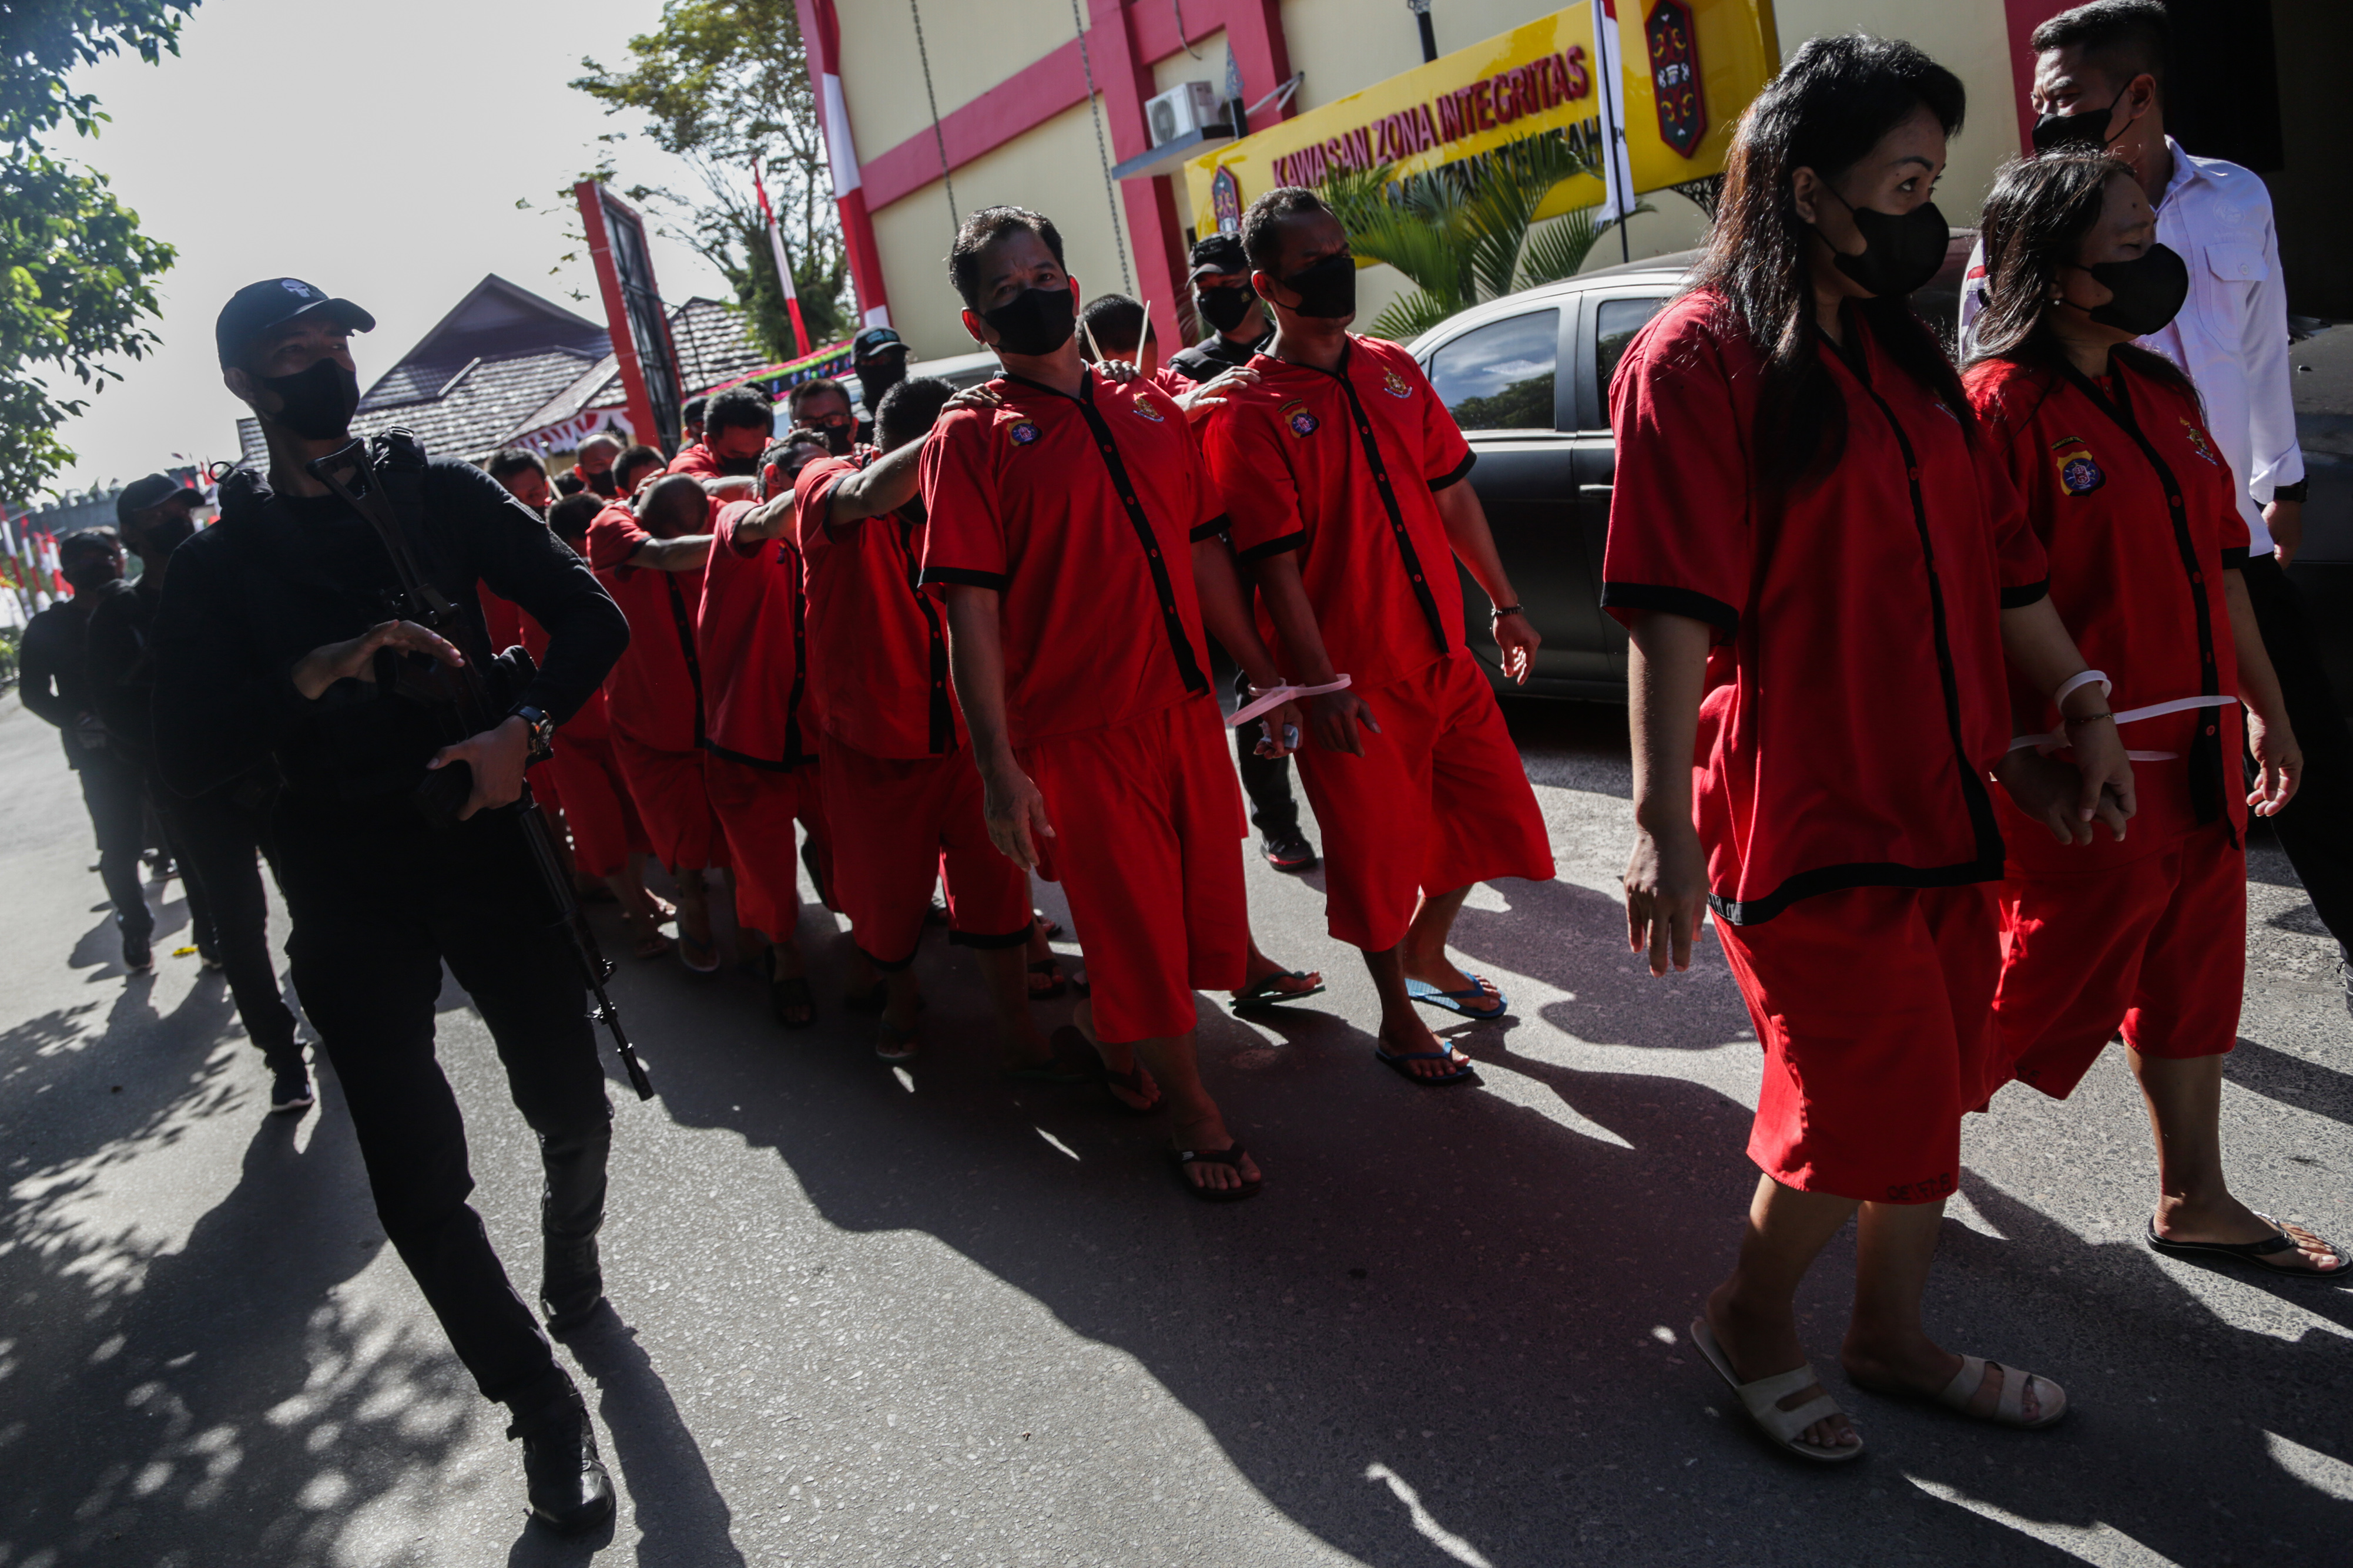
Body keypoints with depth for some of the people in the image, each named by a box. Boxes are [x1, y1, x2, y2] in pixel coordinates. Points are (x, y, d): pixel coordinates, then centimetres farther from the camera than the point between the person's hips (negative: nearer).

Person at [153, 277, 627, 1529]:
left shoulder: (442, 495, 4)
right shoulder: (218, 562, 2)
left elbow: (593, 618, 1)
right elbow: (186, 756, -7)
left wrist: (526, 727, -16)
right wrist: (312, 677, -22)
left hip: (484, 843, 1)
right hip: (348, 896, 0)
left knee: (572, 1109, 8)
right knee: (417, 1181, -1)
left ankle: (571, 1257, 43)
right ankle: (542, 1403, 19)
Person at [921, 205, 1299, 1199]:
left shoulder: (1152, 413, 12)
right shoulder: (972, 438, -4)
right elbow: (971, 608, -11)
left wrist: (1262, 672, 15)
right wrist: (998, 767, -17)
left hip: (1188, 713, 5)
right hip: (1077, 734, -5)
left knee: (1208, 919, 13)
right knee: (1136, 927, 5)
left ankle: (1107, 1026, 42)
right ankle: (1192, 1111, 27)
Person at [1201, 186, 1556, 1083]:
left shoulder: (1392, 371, 8)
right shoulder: (1250, 413, -12)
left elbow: (1451, 494, 14)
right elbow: (1277, 566, -16)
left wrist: (1503, 603, 15)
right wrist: (1321, 686, -20)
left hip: (1444, 655, 7)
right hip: (1355, 683, -6)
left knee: (1490, 813, 15)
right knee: (1377, 852, 6)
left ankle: (1428, 954, 41)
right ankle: (1398, 1019, 28)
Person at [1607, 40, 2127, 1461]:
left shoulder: (1904, 357, 13)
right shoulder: (1701, 359, -12)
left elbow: (1995, 550, 20)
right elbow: (1676, 611, -20)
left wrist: (2083, 702, 18)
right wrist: (1664, 826, -24)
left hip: (1941, 797, 8)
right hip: (1803, 814, -8)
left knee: (1930, 1090, 16)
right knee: (1872, 1106, -1)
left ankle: (1893, 1335, 36)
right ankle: (1751, 1320, 25)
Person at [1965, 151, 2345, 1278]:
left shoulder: (2161, 395, 12)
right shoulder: (2001, 405, -16)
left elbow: (2219, 560, 18)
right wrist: (2033, 766, -23)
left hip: (2195, 760, 9)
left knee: (2191, 979, 17)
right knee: (2046, 993, 3)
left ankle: (2193, 1200, 32)